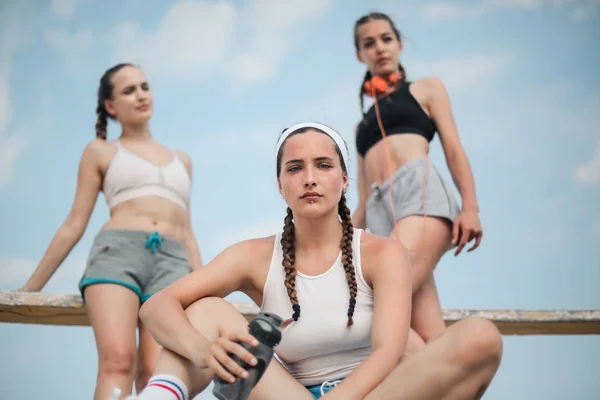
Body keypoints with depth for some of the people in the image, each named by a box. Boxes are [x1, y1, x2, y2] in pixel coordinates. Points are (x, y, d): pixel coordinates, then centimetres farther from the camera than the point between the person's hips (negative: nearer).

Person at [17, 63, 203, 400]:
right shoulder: (101, 152, 19)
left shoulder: (182, 160, 28)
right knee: (117, 361, -27)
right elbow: (74, 225, 16)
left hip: (172, 262, 3)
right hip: (117, 250, -2)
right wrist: (31, 288, 11)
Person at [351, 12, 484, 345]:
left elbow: (454, 148, 8)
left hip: (421, 190, -4)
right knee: (430, 338, -12)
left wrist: (470, 207, -8)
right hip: (380, 212, 4)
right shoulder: (362, 124, 34)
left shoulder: (426, 89, 23)